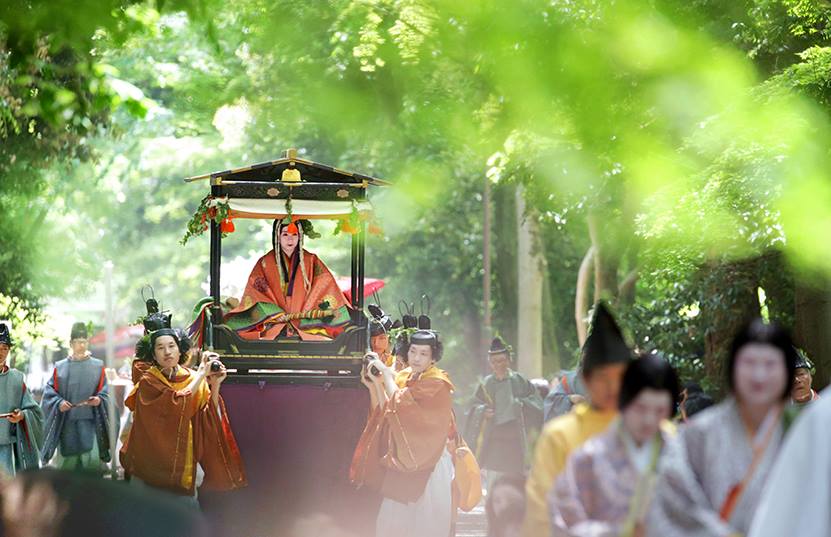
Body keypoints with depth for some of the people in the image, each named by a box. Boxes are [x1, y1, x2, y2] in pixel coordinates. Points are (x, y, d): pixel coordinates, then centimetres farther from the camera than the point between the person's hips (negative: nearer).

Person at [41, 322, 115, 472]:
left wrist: (99, 400, -15)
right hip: (67, 424, 1)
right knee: (68, 465, 1)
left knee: (93, 460, -16)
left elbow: (104, 392, 7)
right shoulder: (60, 368, 9)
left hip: (90, 422, -1)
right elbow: (49, 392, 5)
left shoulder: (97, 366, 9)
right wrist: (59, 403, -14)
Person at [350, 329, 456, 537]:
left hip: (428, 466, -7)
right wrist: (374, 385, -2)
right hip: (402, 462, 7)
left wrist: (386, 374, -13)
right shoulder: (403, 377, 10)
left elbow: (400, 405, -22)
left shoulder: (437, 383, -12)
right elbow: (385, 413, 8)